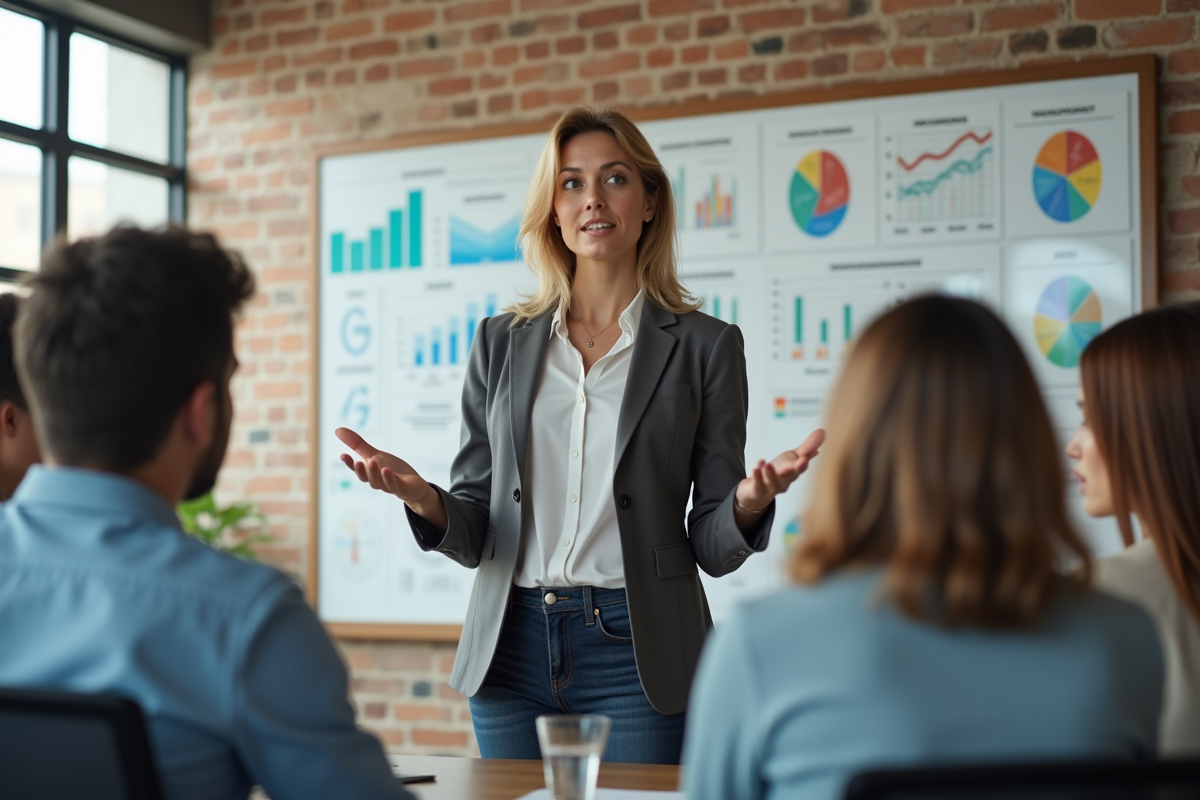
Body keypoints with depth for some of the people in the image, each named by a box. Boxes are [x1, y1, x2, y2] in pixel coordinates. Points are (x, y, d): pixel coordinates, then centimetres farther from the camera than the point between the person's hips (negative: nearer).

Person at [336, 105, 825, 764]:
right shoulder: (502, 342, 9)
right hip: (511, 652, 3)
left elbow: (713, 547, 1)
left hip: (635, 653, -2)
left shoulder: (704, 345, 1)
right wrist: (422, 497, -13)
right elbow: (474, 533, 8)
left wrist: (750, 501, -21)